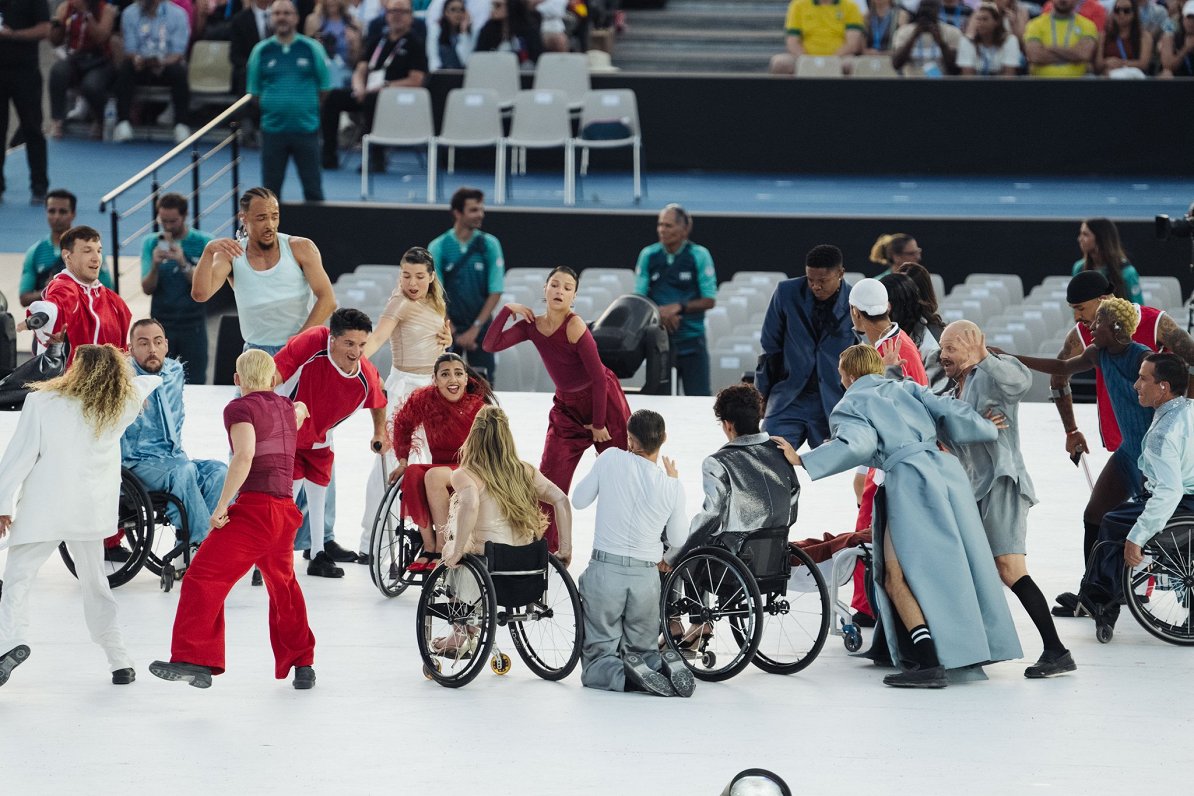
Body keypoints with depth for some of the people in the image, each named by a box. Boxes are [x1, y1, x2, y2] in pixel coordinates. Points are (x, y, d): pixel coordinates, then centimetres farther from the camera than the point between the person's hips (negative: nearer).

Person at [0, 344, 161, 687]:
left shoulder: (41, 402, -6)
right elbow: (144, 384, 28)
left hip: (42, 510, -4)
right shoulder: (121, 405, 5)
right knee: (96, 585, 16)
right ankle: (120, 661, 15)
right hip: (90, 512, 4)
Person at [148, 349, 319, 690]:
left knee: (204, 577, -12)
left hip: (255, 508, -8)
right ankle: (302, 665, 34)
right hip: (286, 511, 8)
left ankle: (193, 660, -25)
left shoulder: (240, 408, -5)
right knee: (283, 584, 26)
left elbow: (244, 455, -22)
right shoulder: (287, 407, 17)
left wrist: (222, 504, -19)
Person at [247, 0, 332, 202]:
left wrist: (308, 108, 6)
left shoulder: (312, 48, -1)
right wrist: (271, 108, 4)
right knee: (271, 188, 7)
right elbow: (254, 91, 9)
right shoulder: (261, 51, 2)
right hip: (273, 130, 1)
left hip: (306, 129, -1)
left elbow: (324, 88, 7)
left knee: (313, 188, 3)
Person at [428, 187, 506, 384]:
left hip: (480, 328, 1)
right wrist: (455, 333, -9)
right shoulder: (437, 247, -4)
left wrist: (475, 329, -9)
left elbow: (495, 292, -2)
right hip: (448, 328, -1)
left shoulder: (490, 244, -1)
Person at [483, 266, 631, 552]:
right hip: (567, 407, 6)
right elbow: (490, 344, -8)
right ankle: (546, 549, 6)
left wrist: (598, 424, -16)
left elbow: (599, 378, -22)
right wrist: (508, 310, -17)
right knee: (549, 480, -1)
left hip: (604, 401, -6)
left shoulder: (575, 327, -25)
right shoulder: (532, 325, -5)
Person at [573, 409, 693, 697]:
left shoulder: (611, 459, -9)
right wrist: (668, 560, 31)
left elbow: (579, 500, 3)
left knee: (596, 667, 5)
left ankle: (627, 675, -27)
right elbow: (679, 540, 8)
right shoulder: (672, 486, -3)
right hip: (646, 576, 2)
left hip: (606, 569, -2)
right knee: (643, 650, 19)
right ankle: (662, 666, -15)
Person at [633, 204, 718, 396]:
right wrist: (660, 313, -17)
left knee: (698, 396, -4)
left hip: (692, 340, -2)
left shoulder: (699, 255, -5)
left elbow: (709, 300, -5)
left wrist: (678, 308, -17)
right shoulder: (648, 256, 1)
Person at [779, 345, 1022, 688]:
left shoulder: (848, 405, 8)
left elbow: (858, 444, -10)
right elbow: (951, 413, 14)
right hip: (947, 468, 6)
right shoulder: (905, 388, 23)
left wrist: (802, 460, -6)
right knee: (955, 567, 13)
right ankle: (971, 657, 14)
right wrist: (989, 429, 31)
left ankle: (929, 663, -17)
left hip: (909, 477, -6)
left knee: (897, 576, -4)